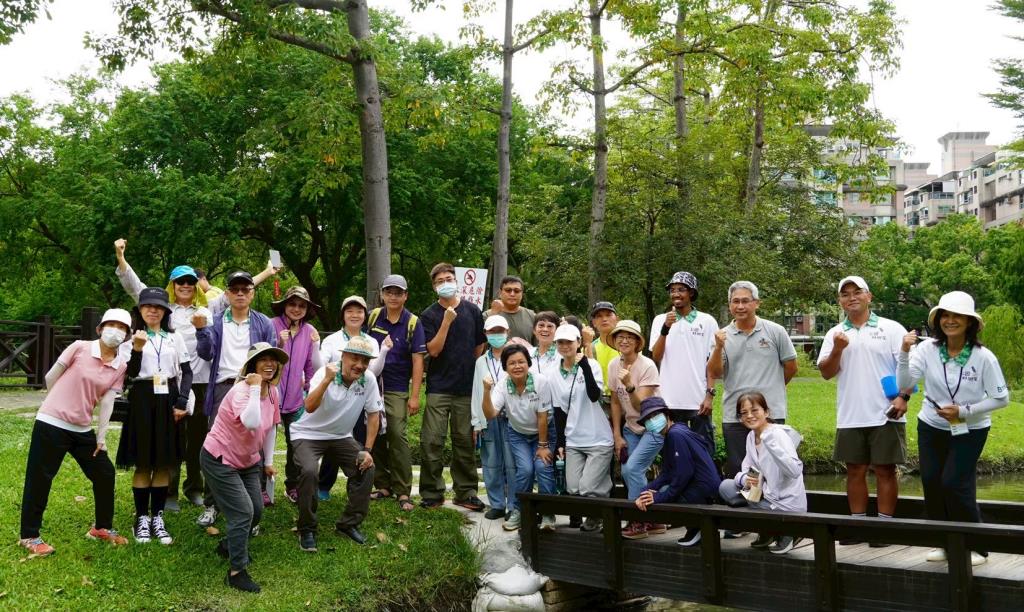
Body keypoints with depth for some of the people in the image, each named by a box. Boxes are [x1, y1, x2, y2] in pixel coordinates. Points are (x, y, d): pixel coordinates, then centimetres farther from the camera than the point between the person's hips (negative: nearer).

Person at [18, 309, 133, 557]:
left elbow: (107, 402, 2)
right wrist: (60, 406, 10)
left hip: (82, 429, 6)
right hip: (51, 424, -5)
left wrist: (101, 437, -1)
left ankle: (102, 527, 26)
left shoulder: (120, 367, 3)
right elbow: (50, 378, -2)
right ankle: (29, 536, 14)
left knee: (105, 473, 9)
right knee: (39, 479, 1)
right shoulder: (80, 348, -10)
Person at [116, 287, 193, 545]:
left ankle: (157, 517, 13)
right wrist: (137, 348, -24)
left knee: (164, 462, 5)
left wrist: (181, 402, -3)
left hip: (168, 400, 2)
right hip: (143, 400, -2)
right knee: (143, 463, 1)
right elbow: (131, 372, -8)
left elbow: (187, 371, 7)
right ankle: (142, 519, 10)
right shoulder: (131, 337, 2)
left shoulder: (175, 337, 8)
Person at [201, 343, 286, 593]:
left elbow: (271, 427, 11)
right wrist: (255, 388, -39)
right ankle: (236, 572, -2)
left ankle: (229, 546, 39)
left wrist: (268, 462, 15)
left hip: (248, 460, 8)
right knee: (243, 512, -13)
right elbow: (252, 423, -46)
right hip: (219, 460, -8)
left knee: (257, 510, 12)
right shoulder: (241, 390, -27)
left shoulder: (274, 392, -3)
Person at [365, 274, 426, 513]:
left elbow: (418, 360, -6)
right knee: (375, 436, 7)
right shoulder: (372, 317, 4)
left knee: (398, 436, -10)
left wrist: (415, 396, -11)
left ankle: (403, 491, -6)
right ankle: (382, 485, 19)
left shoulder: (413, 322, -4)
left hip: (397, 390, -3)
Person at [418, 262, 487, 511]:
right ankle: (432, 493, 5)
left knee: (465, 441, 7)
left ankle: (465, 492, 16)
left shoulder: (472, 311, 6)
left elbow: (480, 347, 12)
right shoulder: (429, 315, 1)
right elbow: (433, 350, -9)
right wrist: (447, 321, -16)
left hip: (467, 388, 2)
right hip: (438, 388, -1)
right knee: (431, 441, -5)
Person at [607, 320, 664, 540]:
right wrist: (617, 436, 6)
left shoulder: (647, 366, -19)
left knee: (632, 468, -19)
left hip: (654, 426, -6)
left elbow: (641, 406, -23)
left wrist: (629, 385, -38)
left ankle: (638, 521, -4)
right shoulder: (613, 365, -2)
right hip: (631, 427, 6)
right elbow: (615, 402, 8)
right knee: (628, 472, -2)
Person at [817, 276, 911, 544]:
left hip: (885, 415, -3)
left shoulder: (891, 329, 1)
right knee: (855, 470, 9)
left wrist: (903, 396, -15)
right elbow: (826, 373, 5)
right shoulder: (835, 334, 10)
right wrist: (837, 349, -11)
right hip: (850, 418, 3)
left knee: (885, 470, 2)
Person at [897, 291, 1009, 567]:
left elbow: (1001, 398, -11)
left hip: (969, 431, -3)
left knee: (955, 484, -11)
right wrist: (905, 353, -32)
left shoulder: (983, 357, -17)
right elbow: (904, 384, -20)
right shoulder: (927, 349, -12)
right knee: (931, 482, 3)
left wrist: (963, 411, -20)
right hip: (931, 428, 3)